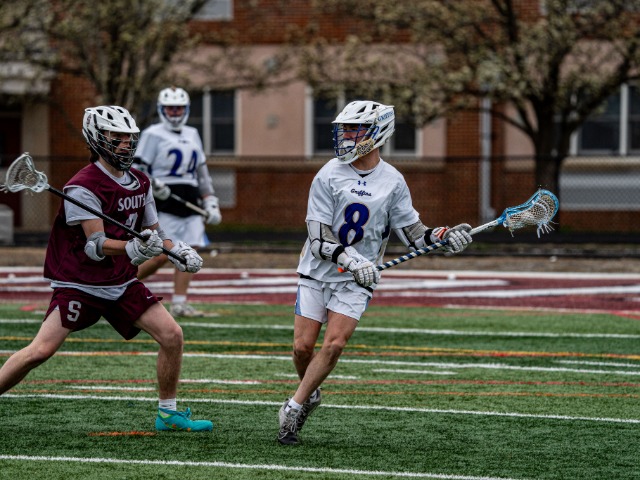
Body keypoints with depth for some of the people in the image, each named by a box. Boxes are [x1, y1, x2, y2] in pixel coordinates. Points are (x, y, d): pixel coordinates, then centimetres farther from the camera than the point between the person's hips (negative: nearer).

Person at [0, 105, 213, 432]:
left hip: (122, 283, 7)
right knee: (40, 351, -18)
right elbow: (96, 245, -25)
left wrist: (176, 250, -1)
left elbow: (152, 232, 17)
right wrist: (133, 248, -40)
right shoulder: (84, 187, -18)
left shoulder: (141, 182, 7)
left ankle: (168, 413, 10)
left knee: (171, 335, -5)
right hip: (79, 283, -7)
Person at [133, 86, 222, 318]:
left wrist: (210, 202, 16)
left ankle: (179, 303, -1)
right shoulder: (153, 135, -2)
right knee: (161, 255, -10)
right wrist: (154, 186, -22)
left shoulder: (192, 135, 19)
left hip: (190, 205, 6)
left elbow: (202, 173, 23)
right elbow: (137, 170, -5)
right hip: (165, 204, -6)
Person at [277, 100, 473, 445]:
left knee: (333, 345, -14)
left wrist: (444, 236, -11)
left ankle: (294, 408, -3)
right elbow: (319, 238, -12)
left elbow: (411, 232, 7)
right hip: (317, 273, 0)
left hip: (357, 281, 1)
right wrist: (351, 260, -27)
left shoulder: (392, 182, 1)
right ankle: (309, 395, 26)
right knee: (303, 346, -4)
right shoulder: (329, 175, -7)